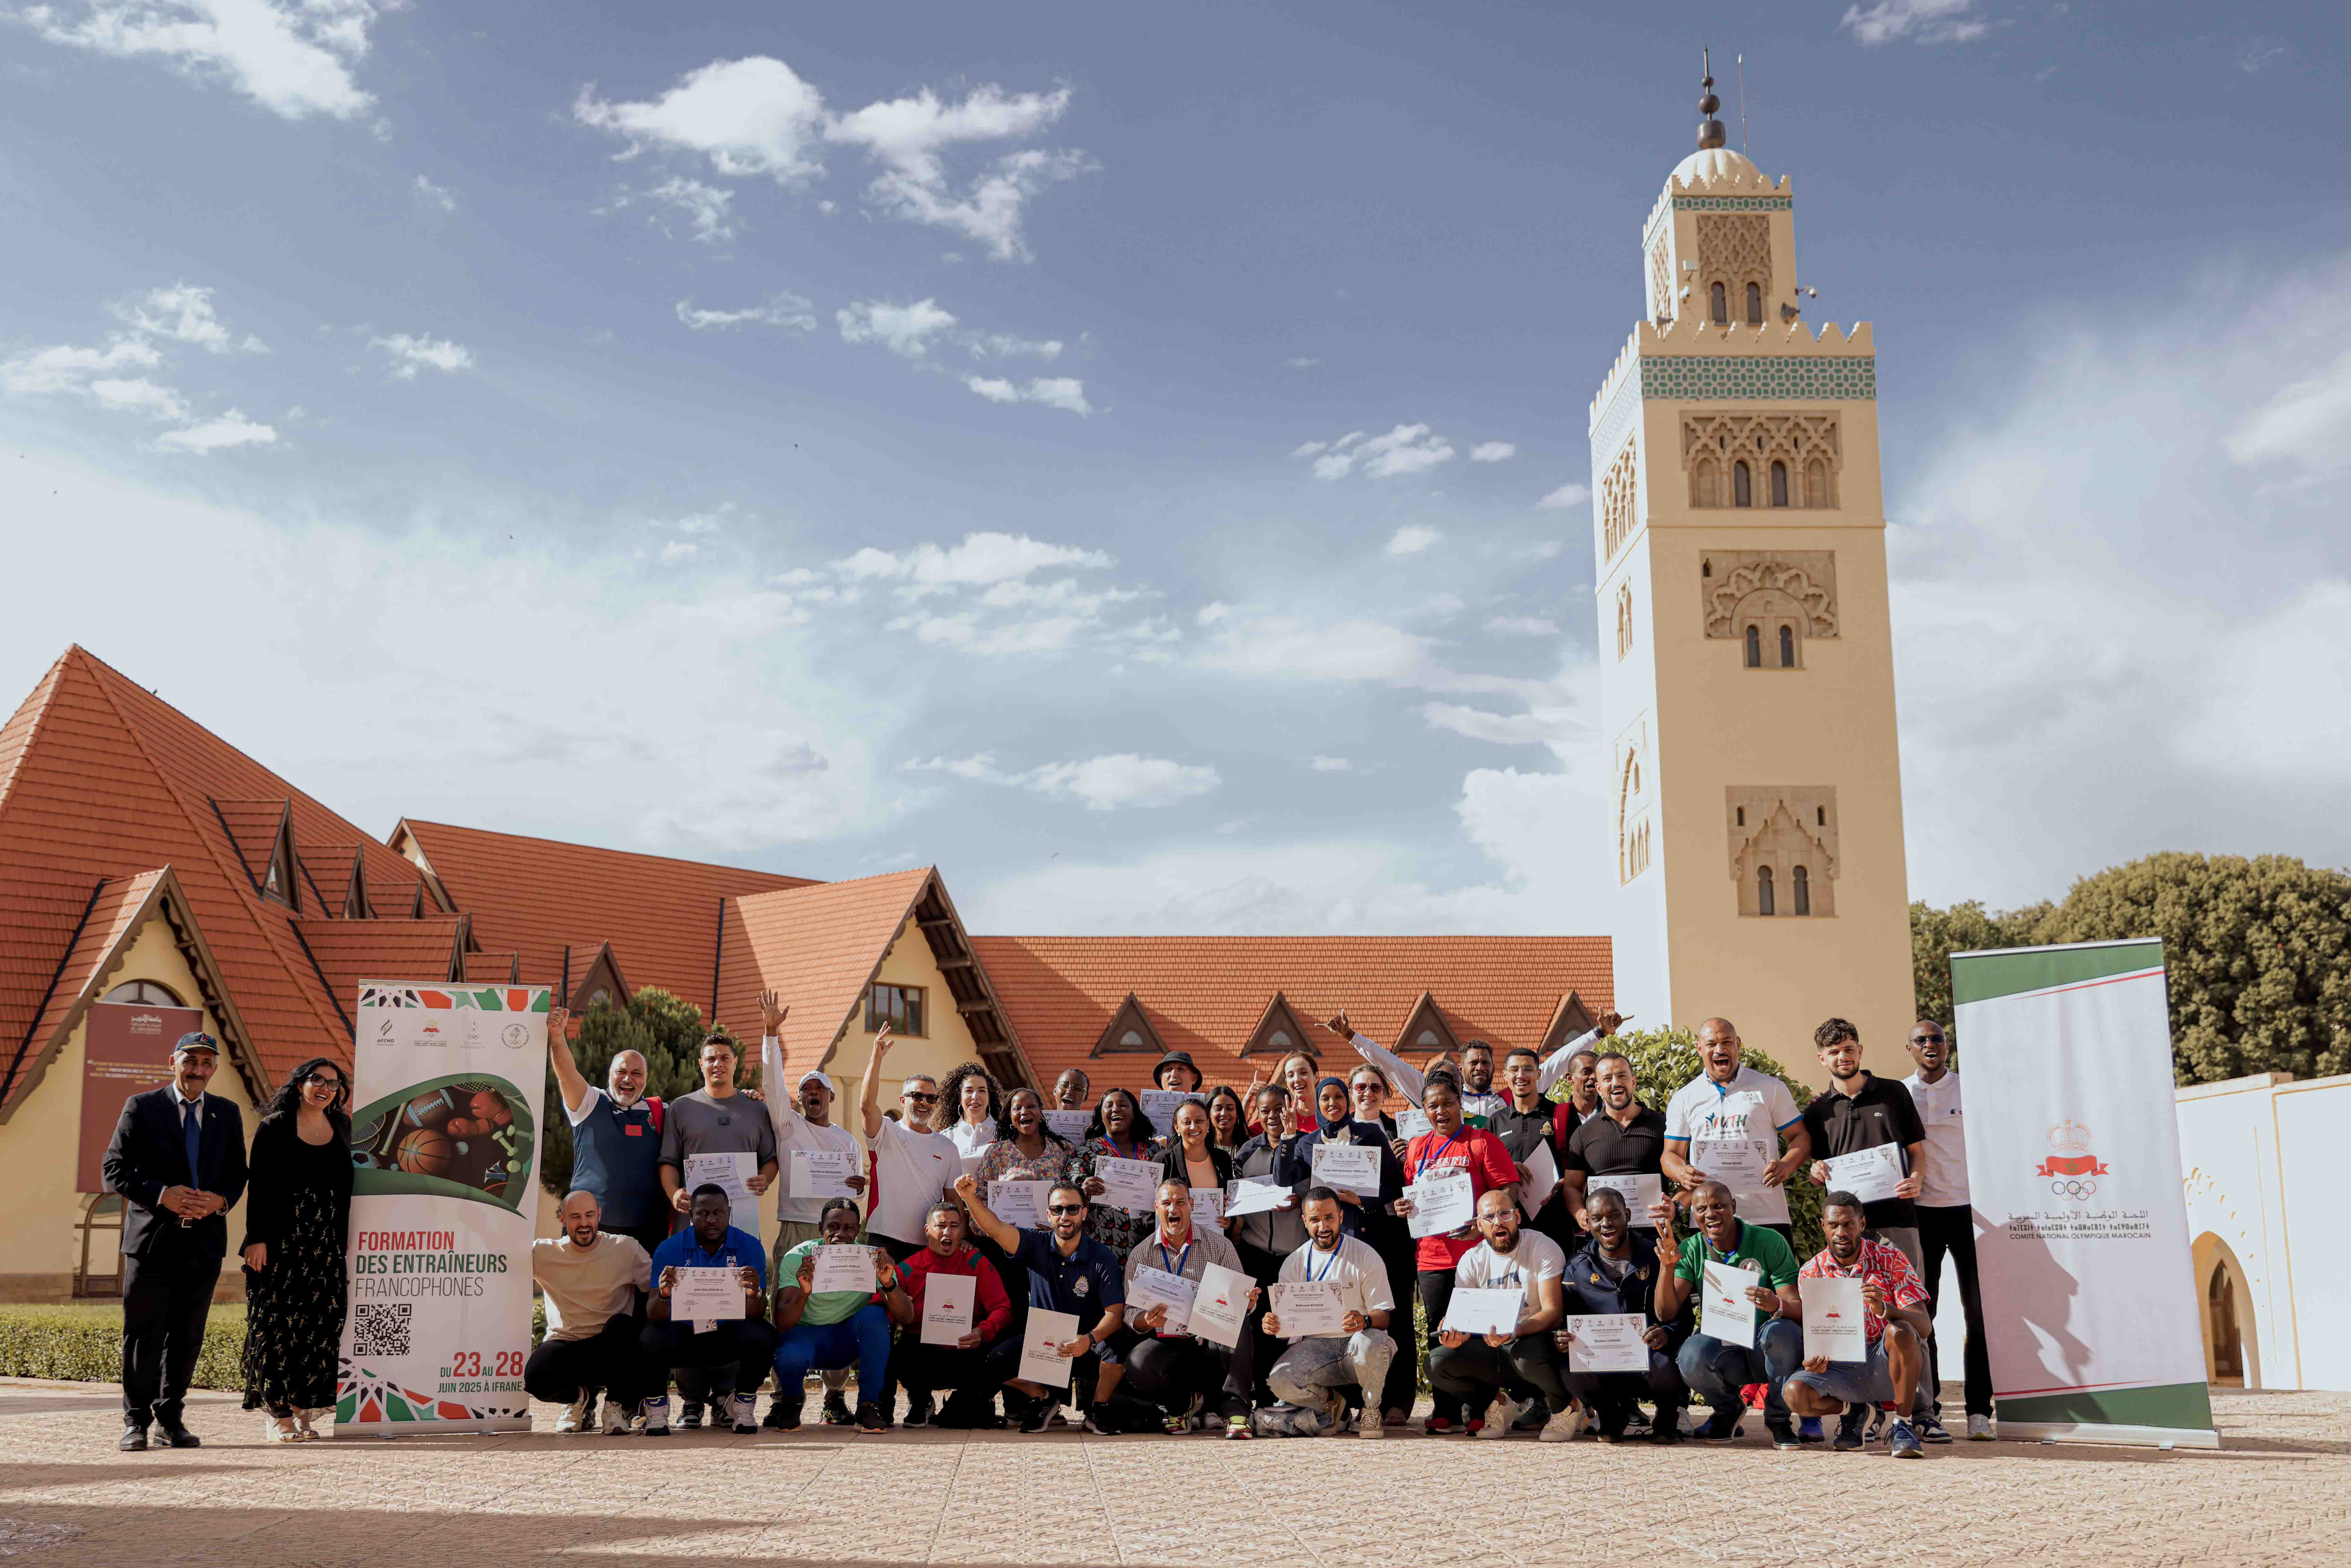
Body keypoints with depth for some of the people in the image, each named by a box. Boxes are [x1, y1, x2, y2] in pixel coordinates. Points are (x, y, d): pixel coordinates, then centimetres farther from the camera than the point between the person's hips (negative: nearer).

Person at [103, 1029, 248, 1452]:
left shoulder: (227, 1113, 12)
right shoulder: (142, 1108, 1)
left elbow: (237, 1174, 14)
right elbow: (113, 1171, -3)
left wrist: (221, 1201, -8)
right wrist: (162, 1195, -16)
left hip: (205, 1240, 3)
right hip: (152, 1239, -3)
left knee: (187, 1337, 7)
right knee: (144, 1335, -1)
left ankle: (170, 1418, 18)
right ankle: (136, 1422, 10)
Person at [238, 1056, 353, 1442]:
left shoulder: (341, 1128, 14)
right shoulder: (275, 1127, 0)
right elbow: (258, 1185, -5)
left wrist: (348, 1239, 12)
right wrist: (257, 1238, -12)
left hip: (326, 1243, 5)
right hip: (282, 1239, -4)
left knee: (322, 1322, 0)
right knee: (279, 1323, -5)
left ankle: (305, 1409, 7)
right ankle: (279, 1414, 0)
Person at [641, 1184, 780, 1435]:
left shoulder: (749, 1247, -5)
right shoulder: (670, 1250, -6)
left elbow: (756, 1314, -12)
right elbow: (654, 1316, -14)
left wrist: (755, 1294, -36)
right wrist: (663, 1294, -37)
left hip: (729, 1337, 0)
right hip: (683, 1337, 0)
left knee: (762, 1335, -30)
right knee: (651, 1338, -31)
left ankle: (744, 1408, -6)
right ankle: (657, 1410, -5)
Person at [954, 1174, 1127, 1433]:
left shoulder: (1102, 1257, -6)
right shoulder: (1037, 1246, 0)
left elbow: (1115, 1313, -12)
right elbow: (994, 1228, -14)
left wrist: (1090, 1340, -32)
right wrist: (970, 1197, -33)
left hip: (1083, 1345, -2)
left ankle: (1092, 1393, 4)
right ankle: (1041, 1396, 8)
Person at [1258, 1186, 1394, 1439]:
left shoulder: (1366, 1257, -1)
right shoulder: (1294, 1263, 8)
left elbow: (1384, 1316, -5)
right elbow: (1283, 1318, 7)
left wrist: (1365, 1321, -30)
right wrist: (1272, 1324, -19)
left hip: (1354, 1342, -2)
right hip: (1315, 1346, 2)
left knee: (1370, 1342, -39)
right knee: (1279, 1382, -28)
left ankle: (1371, 1410, -8)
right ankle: (1331, 1402, 4)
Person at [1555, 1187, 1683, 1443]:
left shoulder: (1654, 1257, 4)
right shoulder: (1578, 1267, 9)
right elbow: (1561, 1316, 8)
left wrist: (1667, 1333, -25)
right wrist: (1557, 1337, -18)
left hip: (1648, 1353, -1)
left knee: (1664, 1366, -37)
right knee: (1570, 1370, -31)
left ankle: (1667, 1414, 3)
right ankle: (1612, 1413, 6)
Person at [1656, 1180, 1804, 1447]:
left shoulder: (1770, 1242, -8)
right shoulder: (1689, 1251, 0)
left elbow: (1799, 1309, -13)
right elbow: (1666, 1313, -8)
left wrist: (1777, 1306, -37)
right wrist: (1667, 1265, -24)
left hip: (1767, 1352, -1)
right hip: (1724, 1350, 1)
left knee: (1781, 1332, -35)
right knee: (1693, 1353, -32)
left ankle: (1777, 1418, -7)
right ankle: (1726, 1412, 4)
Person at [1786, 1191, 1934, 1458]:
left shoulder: (1891, 1260, -4)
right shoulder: (1811, 1273, 3)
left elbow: (1924, 1326, -12)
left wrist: (1884, 1310, -33)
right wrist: (1814, 1358, -23)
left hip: (1886, 1365, -2)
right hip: (1841, 1368, 2)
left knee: (1900, 1332, -35)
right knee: (1795, 1393, -27)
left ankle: (1902, 1426, -16)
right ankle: (1853, 1411, 8)